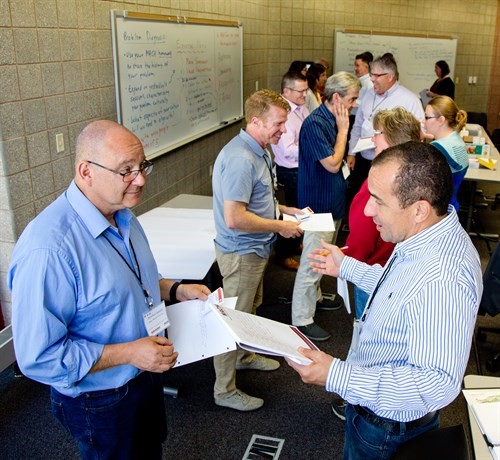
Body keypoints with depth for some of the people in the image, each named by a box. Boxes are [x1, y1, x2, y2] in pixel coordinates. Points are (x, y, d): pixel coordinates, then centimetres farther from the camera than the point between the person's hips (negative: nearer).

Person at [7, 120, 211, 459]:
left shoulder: (123, 217, -2)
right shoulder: (49, 248, -33)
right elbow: (39, 357, -29)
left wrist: (175, 290, -3)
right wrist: (128, 354, -29)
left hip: (146, 377, 8)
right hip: (101, 403, -8)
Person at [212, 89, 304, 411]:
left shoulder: (259, 151, 7)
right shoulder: (239, 158, -27)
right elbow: (234, 218, -31)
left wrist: (285, 210, 8)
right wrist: (279, 226, -21)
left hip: (255, 249, 10)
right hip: (241, 252, -10)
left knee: (251, 310, 27)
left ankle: (244, 356, 50)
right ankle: (225, 390, 19)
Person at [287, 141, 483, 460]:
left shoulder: (442, 281, -41)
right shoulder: (428, 236, -8)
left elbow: (439, 384, -40)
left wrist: (337, 376, -42)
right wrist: (347, 266, 12)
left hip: (387, 426, -8)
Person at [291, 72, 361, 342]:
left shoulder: (333, 121, 7)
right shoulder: (315, 124, -22)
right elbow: (332, 164, -23)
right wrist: (343, 130, -17)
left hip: (332, 201, 10)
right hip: (319, 204, -10)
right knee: (311, 262, -2)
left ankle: (315, 298, 42)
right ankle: (301, 320, 9)